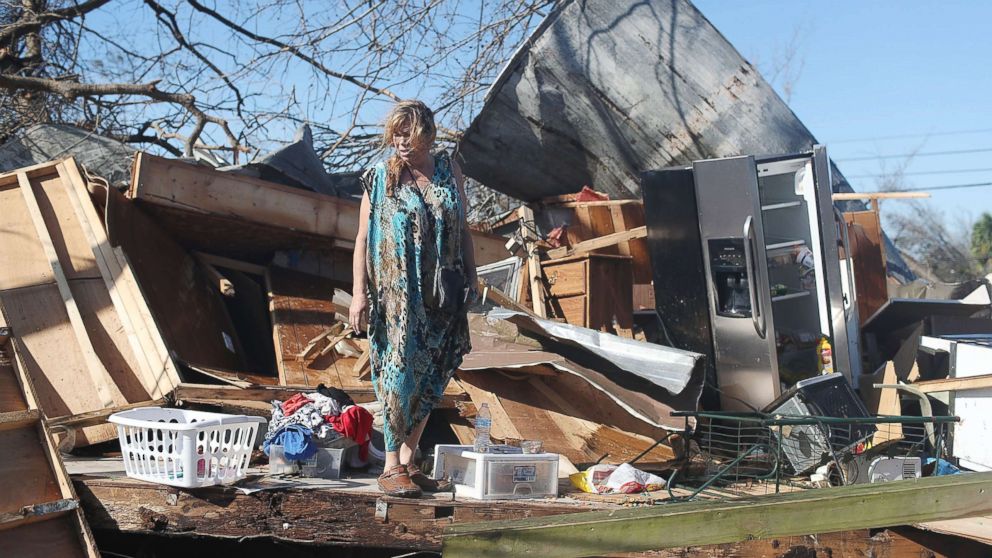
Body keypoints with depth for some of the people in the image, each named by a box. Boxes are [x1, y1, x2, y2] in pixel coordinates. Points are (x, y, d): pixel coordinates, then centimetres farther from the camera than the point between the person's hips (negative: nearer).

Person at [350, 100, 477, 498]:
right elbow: (363, 238, -2)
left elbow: (463, 229, 14)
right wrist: (359, 292, -9)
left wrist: (470, 278, 8)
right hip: (396, 295, -4)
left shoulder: (449, 170, 8)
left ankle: (408, 462, 16)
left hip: (441, 296, 4)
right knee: (400, 374, -8)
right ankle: (392, 468, 1)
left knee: (430, 378, 6)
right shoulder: (380, 177, -1)